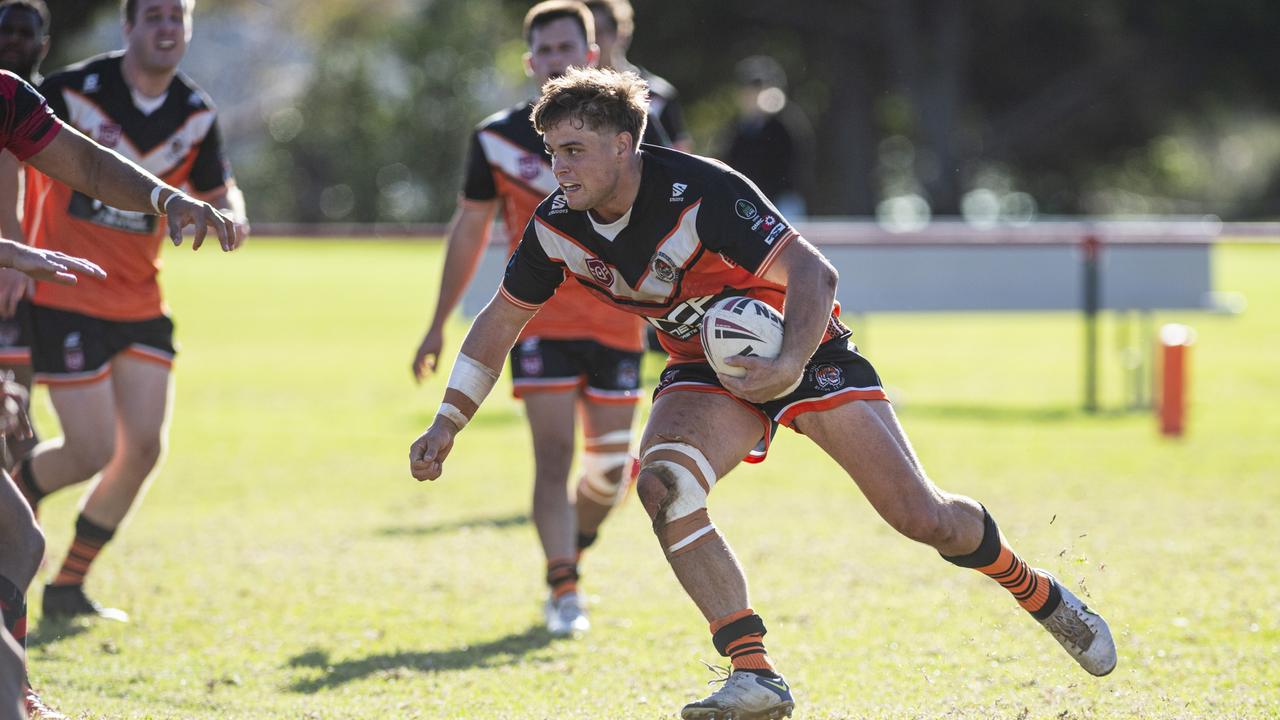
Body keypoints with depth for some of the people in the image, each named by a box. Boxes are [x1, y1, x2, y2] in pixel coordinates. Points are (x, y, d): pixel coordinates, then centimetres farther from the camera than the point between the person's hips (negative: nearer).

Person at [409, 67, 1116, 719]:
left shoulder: (700, 193, -30)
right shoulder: (557, 226, -12)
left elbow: (813, 272, -32)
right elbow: (501, 318, 4)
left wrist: (789, 364, -48)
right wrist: (446, 424, -1)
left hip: (803, 350, -4)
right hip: (706, 372, 5)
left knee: (922, 518, -9)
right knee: (662, 485, -27)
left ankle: (1043, 595, 22)